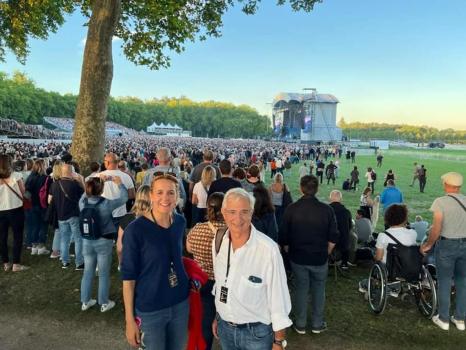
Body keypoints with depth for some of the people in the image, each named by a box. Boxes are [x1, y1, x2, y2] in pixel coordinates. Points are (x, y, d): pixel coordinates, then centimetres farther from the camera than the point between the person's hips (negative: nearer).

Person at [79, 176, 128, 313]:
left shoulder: (83, 202, -8)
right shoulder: (106, 203, -19)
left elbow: (86, 193, 15)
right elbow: (124, 198, -7)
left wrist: (98, 181, 17)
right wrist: (120, 183, 6)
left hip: (87, 241, 4)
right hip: (104, 242, -4)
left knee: (88, 272, 17)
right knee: (104, 274, 9)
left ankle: (85, 301, 29)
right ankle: (104, 303, 20)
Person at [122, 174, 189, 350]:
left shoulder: (180, 222, -4)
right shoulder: (135, 229, -19)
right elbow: (128, 276, -14)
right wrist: (129, 319, -12)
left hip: (180, 303, 5)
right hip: (149, 309, -4)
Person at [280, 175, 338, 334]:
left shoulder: (291, 209, -11)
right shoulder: (326, 209, -12)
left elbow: (283, 237, -5)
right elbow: (333, 238, -6)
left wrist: (290, 252, 10)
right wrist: (325, 253, 9)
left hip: (298, 257, 0)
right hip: (320, 258, 0)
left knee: (301, 289, 13)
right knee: (319, 290, 16)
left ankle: (300, 325, 24)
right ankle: (317, 324, 28)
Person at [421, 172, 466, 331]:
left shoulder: (441, 201, -14)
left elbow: (436, 229, -17)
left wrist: (428, 245, -3)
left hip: (447, 245, -4)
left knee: (444, 282, 8)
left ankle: (444, 319, 19)